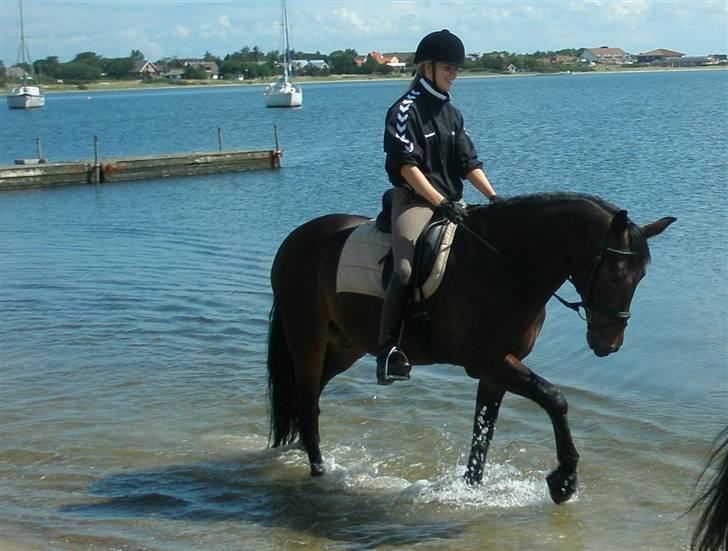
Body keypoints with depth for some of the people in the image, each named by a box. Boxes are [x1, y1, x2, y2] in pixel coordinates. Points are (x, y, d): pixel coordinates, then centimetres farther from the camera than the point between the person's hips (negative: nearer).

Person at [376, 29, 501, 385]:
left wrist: (493, 197, -2)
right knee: (408, 268, -29)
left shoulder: (451, 113, 15)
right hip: (415, 200, -8)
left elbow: (469, 163, 12)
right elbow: (407, 166, -15)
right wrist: (441, 203, -22)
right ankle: (388, 349, -25)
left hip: (451, 201, 8)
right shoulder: (406, 110, -8)